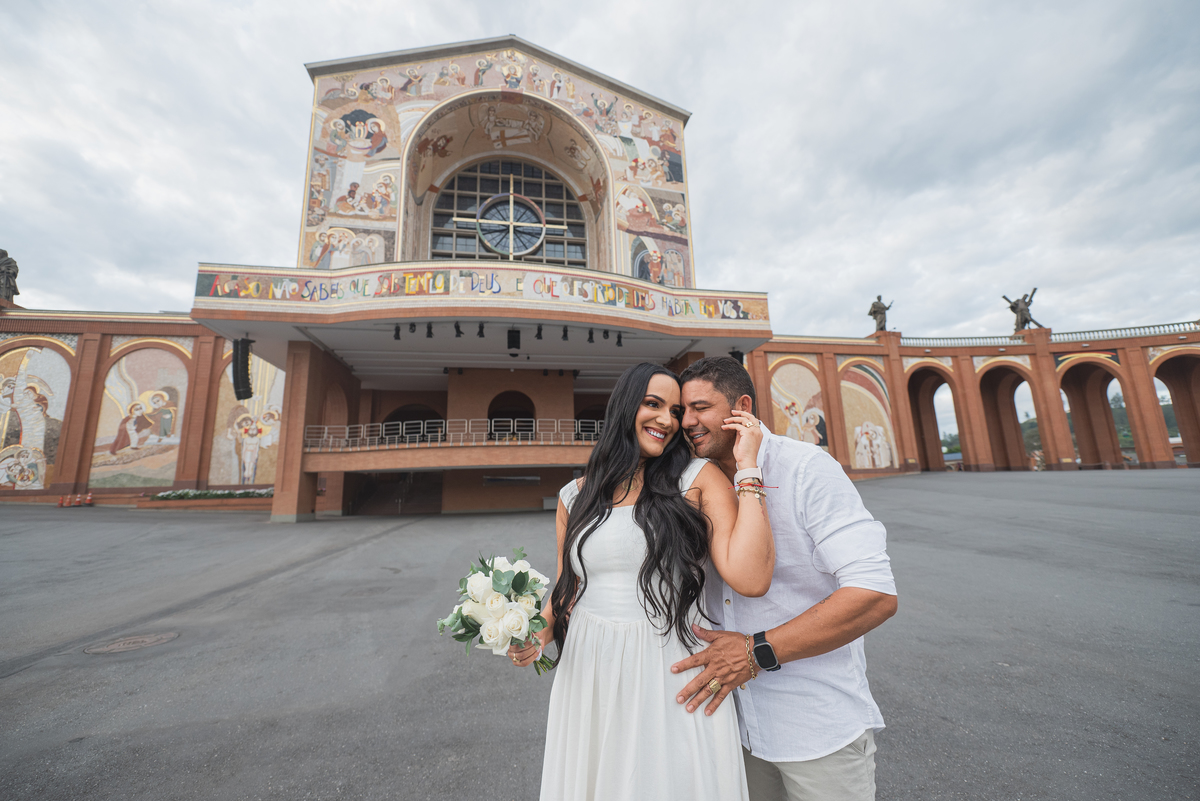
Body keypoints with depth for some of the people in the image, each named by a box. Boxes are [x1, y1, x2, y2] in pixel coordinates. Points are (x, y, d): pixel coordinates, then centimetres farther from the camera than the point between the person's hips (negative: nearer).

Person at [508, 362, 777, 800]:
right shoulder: (576, 496, 3)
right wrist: (539, 633, -6)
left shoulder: (699, 479, -6)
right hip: (589, 682, 3)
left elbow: (750, 578, -19)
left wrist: (747, 466, -16)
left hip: (673, 678, -2)